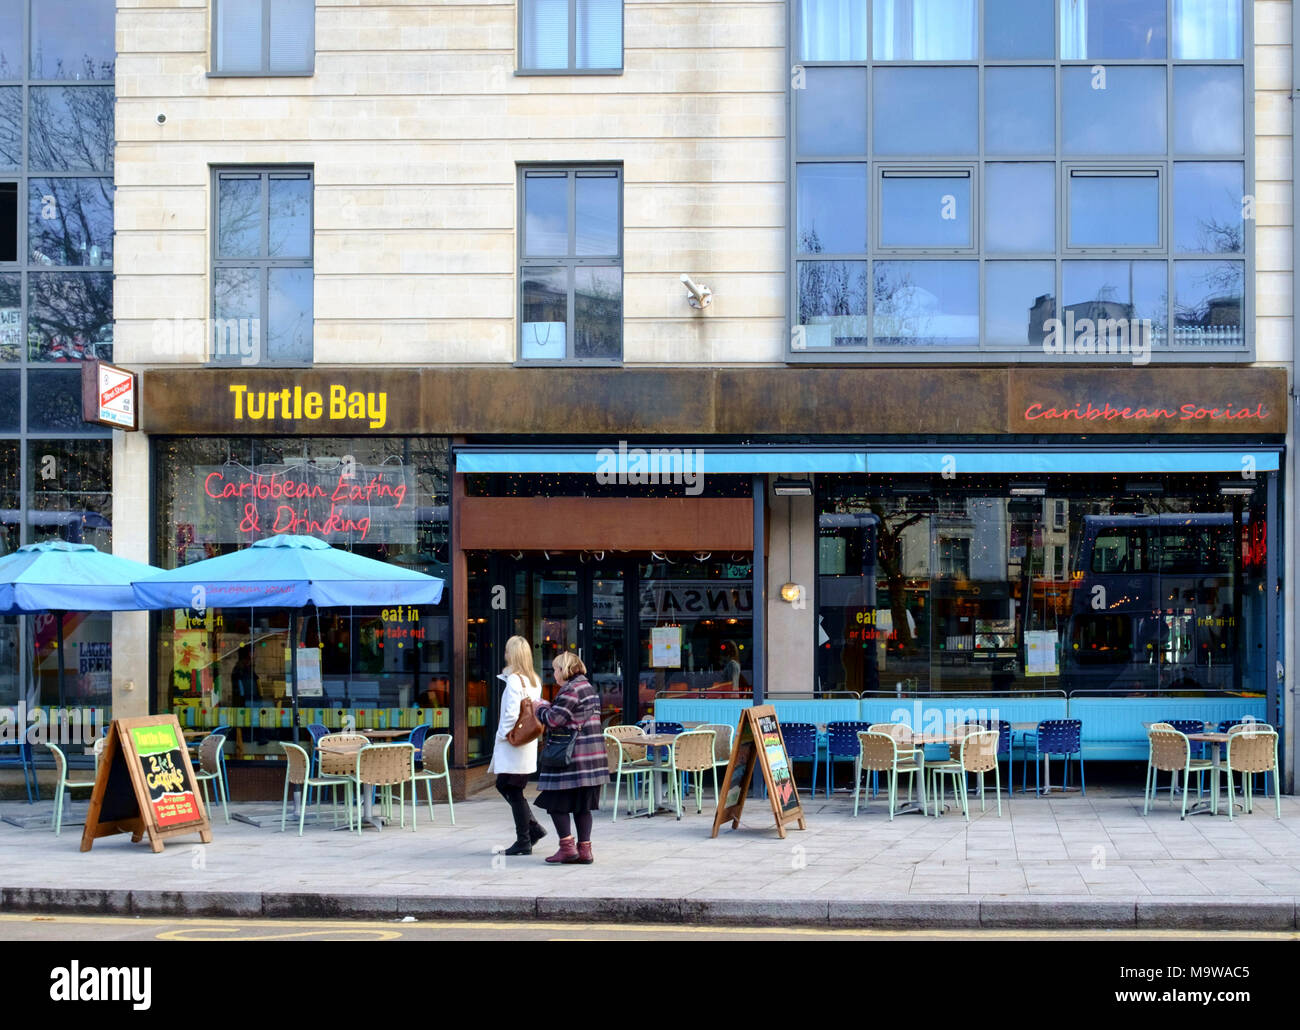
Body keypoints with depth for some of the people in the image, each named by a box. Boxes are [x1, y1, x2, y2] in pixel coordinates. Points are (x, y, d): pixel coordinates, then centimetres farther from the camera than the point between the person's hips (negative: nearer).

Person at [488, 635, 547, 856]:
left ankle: (524, 841, 5)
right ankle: (533, 827, 19)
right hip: (528, 744, 9)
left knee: (514, 792, 0)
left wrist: (503, 734, -12)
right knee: (503, 785, 20)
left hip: (513, 745, -9)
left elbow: (512, 713, -24)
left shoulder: (514, 680, -16)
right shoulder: (535, 681, 9)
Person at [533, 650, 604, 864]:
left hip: (573, 756, -9)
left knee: (556, 802, -1)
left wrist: (541, 708, 2)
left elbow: (554, 720, -17)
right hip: (592, 754, 9)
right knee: (582, 805, 10)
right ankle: (584, 850, 10)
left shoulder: (570, 690, -14)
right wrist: (550, 707, 18)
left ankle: (567, 846, -4)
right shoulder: (588, 687, 16)